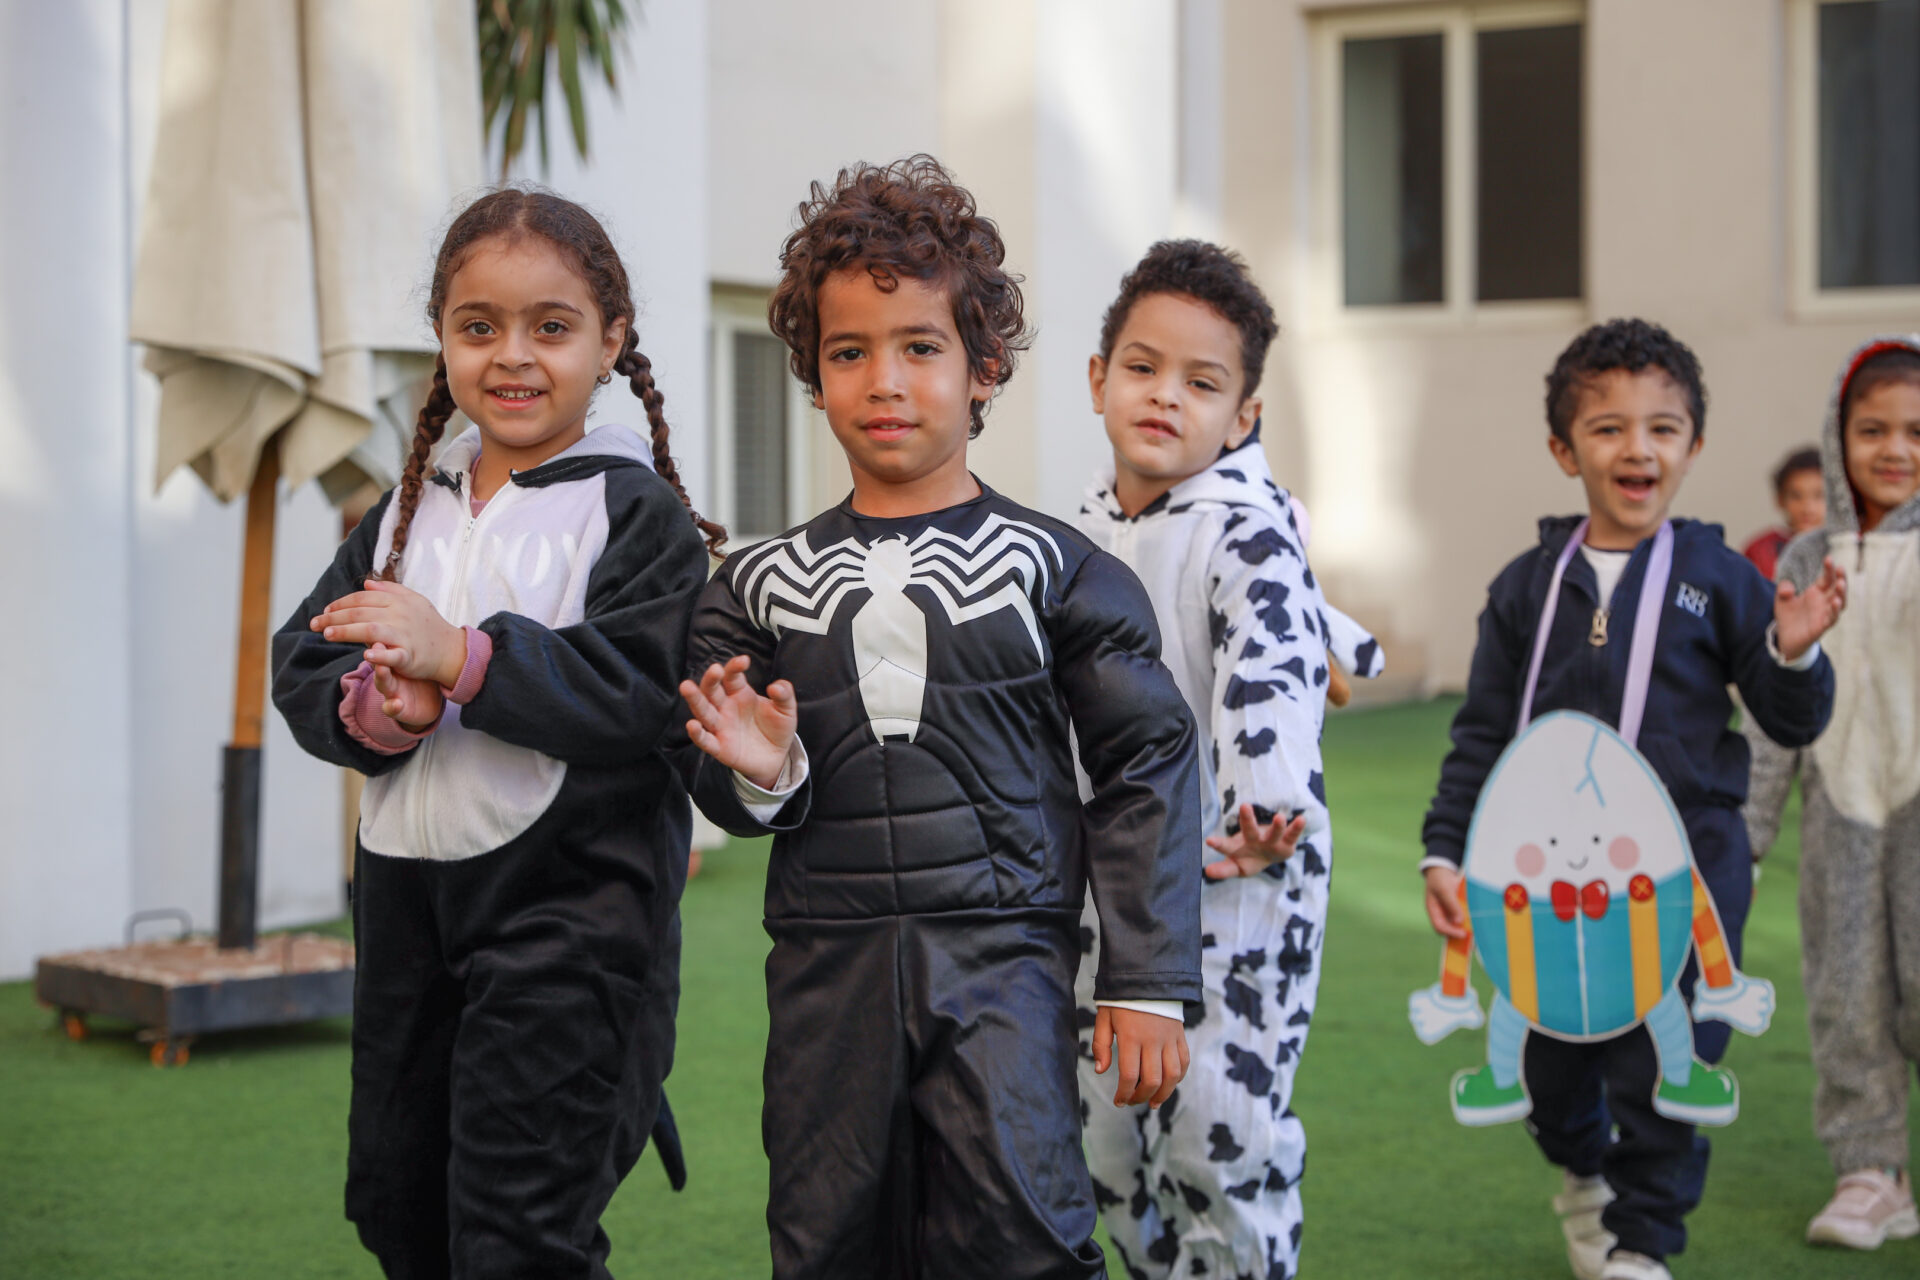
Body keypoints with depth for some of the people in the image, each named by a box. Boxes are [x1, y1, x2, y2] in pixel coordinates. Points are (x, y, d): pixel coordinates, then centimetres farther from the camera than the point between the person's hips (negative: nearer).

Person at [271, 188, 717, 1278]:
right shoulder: (407, 511, 12)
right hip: (408, 890, 7)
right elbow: (303, 669, 7)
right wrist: (374, 708, -16)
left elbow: (643, 695, -19)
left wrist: (461, 657, -25)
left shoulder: (638, 512, -7)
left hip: (571, 898, -7)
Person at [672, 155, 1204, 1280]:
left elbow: (1147, 771, 0)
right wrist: (758, 774, -9)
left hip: (1003, 950, -3)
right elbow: (726, 801, 16)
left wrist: (1148, 987, -3)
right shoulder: (763, 587, 8)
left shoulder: (1054, 570, 0)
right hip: (828, 969, 3)